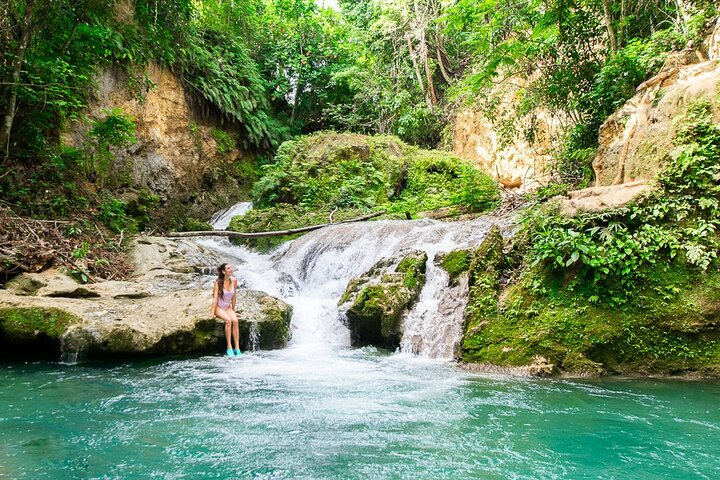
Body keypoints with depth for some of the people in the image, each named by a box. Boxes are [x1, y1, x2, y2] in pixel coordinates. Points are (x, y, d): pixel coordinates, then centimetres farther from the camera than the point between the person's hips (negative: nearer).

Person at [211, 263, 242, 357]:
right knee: (228, 320, -31)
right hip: (218, 307, -4)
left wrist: (233, 310, 11)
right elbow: (215, 298, -14)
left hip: (228, 307, 4)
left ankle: (237, 348, -26)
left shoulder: (234, 280, -2)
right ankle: (229, 348, -26)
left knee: (235, 321, -25)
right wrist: (213, 313, -18)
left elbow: (233, 297, 7)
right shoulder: (218, 282, -13)